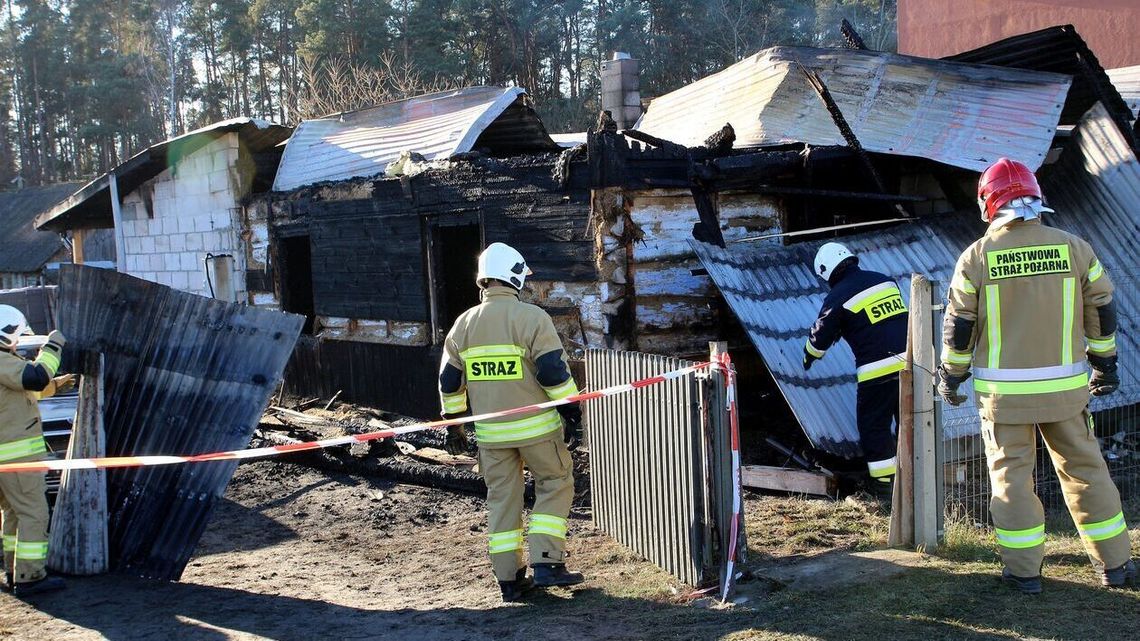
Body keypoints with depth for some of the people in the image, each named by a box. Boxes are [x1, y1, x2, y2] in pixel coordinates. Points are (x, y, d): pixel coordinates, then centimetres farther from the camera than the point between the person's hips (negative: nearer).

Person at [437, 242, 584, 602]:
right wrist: (571, 411, -5)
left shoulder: (463, 325, 5)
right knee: (554, 485, 12)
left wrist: (453, 424, 19)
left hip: (490, 431, 4)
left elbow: (449, 381, 10)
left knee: (502, 498, 12)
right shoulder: (531, 317, -11)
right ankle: (546, 563, 1)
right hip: (536, 426, -4)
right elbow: (553, 371, -14)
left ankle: (509, 579, 14)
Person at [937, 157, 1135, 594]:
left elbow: (958, 325, -3)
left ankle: (1024, 569, 11)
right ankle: (1115, 563, 23)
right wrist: (1105, 363, 20)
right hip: (1065, 387, 2)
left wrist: (951, 375, 11)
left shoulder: (976, 257, -7)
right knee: (1084, 469, 14)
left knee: (1011, 474, 8)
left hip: (1003, 391, -2)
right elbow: (1102, 311, 7)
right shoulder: (1074, 248, -1)